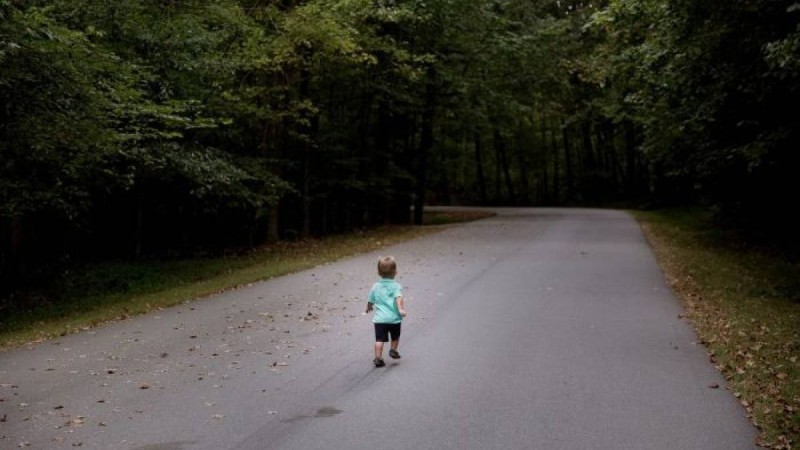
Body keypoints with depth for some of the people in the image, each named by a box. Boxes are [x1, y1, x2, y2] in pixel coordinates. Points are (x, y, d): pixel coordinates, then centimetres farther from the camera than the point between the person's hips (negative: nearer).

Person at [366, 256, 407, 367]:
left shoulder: (375, 286, 6)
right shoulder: (396, 286, -4)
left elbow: (370, 301, 15)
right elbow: (398, 298, -22)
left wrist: (369, 308, 35)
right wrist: (401, 309, -31)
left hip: (380, 318, 1)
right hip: (394, 318, -1)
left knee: (379, 339, 1)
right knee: (395, 337, 24)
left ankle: (378, 358, -6)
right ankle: (393, 350, 32)